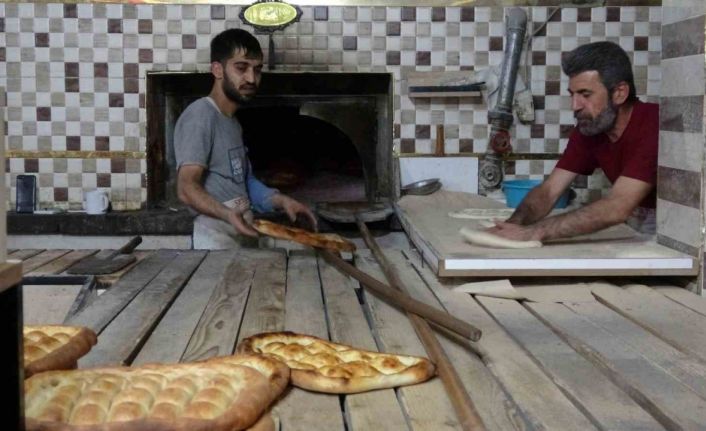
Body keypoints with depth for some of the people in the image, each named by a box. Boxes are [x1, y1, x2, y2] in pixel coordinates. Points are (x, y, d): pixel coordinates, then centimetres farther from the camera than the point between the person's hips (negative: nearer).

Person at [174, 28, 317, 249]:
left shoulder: (232, 122, 16)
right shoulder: (200, 115, -13)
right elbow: (187, 188, -22)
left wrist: (282, 200, 5)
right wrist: (228, 215, -37)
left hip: (241, 240, 9)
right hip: (215, 246, -9)